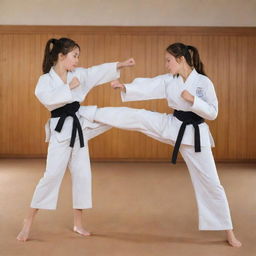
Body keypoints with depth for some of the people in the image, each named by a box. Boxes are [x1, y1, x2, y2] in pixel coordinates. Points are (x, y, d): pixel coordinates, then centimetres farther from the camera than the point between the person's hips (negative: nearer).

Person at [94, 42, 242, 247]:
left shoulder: (204, 82, -14)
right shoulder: (168, 80, -1)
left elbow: (212, 113, -14)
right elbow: (146, 87, -4)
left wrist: (192, 99, -26)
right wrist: (124, 87, -16)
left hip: (194, 135, -4)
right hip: (170, 126, 4)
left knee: (210, 182, 1)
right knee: (138, 117, -8)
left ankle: (228, 231, 13)